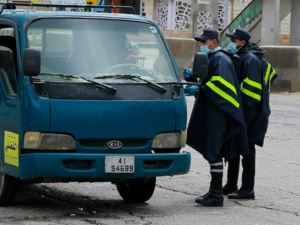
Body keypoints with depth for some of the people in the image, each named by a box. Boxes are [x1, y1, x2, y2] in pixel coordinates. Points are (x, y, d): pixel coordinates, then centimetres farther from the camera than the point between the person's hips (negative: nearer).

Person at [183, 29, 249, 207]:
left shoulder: (220, 59, -13)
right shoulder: (212, 58, 19)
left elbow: (220, 85, -23)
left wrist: (198, 89, -23)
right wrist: (192, 77, 10)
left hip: (216, 114, -11)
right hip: (209, 112, 11)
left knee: (214, 152, -10)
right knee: (213, 152, 13)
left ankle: (217, 196, -10)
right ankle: (214, 191, 18)